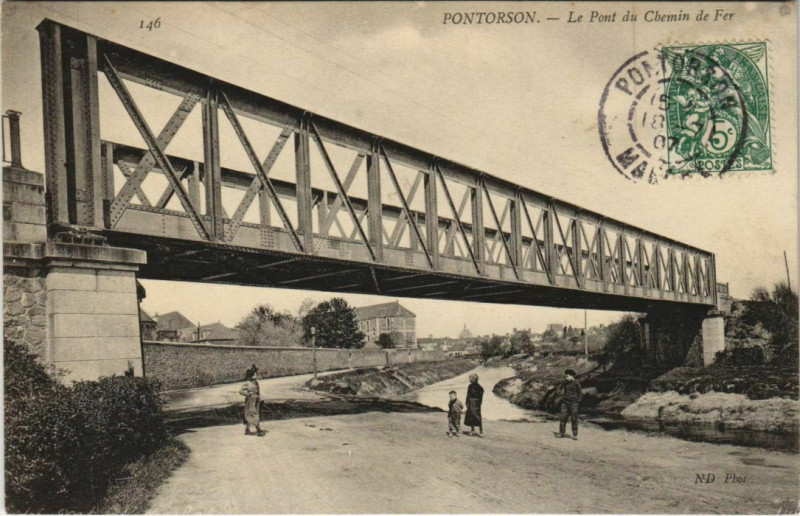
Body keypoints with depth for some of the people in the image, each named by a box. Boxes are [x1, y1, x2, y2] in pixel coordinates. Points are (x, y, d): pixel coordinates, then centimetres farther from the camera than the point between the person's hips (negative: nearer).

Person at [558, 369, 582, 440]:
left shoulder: (576, 383, -5)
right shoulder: (566, 383, 12)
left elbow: (580, 394, -2)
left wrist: (577, 402, -9)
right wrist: (562, 399, 12)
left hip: (573, 403, -5)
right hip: (565, 403, 5)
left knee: (574, 419, -4)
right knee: (563, 418, -1)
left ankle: (575, 435, 1)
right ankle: (561, 433, 4)